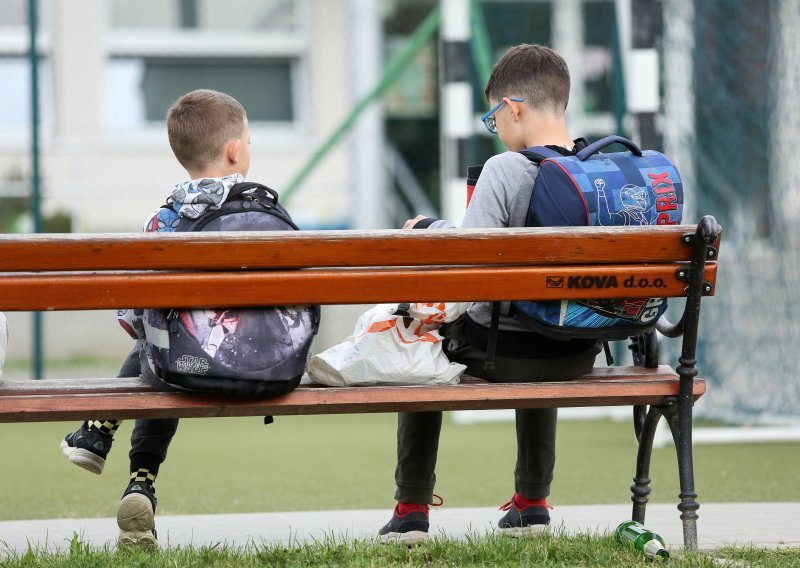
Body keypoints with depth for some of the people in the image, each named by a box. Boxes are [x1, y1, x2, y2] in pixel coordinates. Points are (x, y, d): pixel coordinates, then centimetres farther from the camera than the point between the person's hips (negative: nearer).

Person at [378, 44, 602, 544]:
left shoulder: (507, 170, -21)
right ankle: (533, 502, 44)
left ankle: (412, 509, 26)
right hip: (580, 353, 5)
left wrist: (429, 228, -6)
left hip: (504, 350, -5)